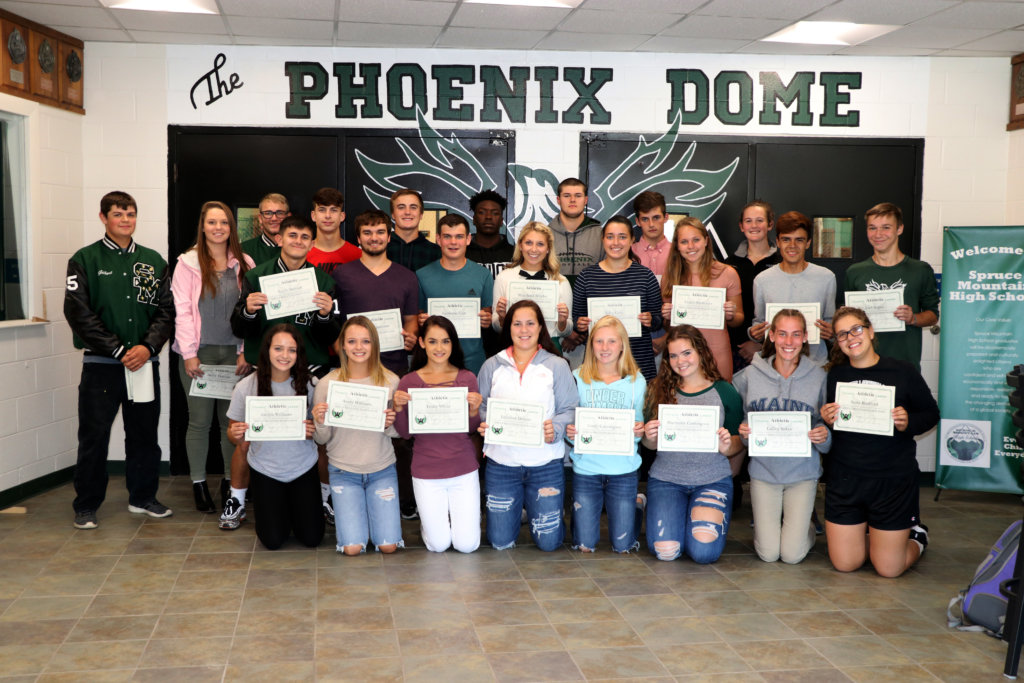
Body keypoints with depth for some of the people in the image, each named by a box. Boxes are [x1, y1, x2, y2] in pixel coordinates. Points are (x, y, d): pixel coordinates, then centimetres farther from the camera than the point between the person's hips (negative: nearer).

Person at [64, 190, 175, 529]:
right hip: (101, 365, -3)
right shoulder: (85, 260, 0)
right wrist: (119, 351, -13)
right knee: (94, 437, 2)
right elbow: (79, 313, -8)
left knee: (144, 434, 10)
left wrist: (147, 347, -11)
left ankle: (142, 497, 25)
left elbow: (166, 310, 5)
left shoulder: (153, 261, 10)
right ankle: (86, 506, 14)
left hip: (145, 363, 3)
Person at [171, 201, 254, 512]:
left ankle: (231, 481, 17)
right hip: (200, 352, -2)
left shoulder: (244, 264, 7)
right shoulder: (188, 263, -1)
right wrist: (189, 354, -9)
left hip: (234, 352, 2)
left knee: (232, 419, 5)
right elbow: (182, 311, -4)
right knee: (200, 420, 3)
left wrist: (246, 352, -1)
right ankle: (199, 483, 14)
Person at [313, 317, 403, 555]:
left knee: (388, 546, -4)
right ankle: (350, 513, 25)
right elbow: (322, 439, -2)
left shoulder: (390, 381, -6)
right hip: (344, 472, -1)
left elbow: (398, 432, 5)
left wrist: (390, 424, -18)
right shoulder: (327, 385, -8)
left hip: (382, 470, 1)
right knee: (352, 548, -7)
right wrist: (321, 423, -23)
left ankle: (379, 509, 27)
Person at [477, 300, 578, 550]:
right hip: (501, 460, 1)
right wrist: (484, 424, -14)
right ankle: (516, 509, 39)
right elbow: (480, 407, 8)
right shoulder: (492, 366, 7)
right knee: (500, 542, 6)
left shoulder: (557, 366, 3)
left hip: (545, 462, -1)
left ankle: (533, 506, 36)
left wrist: (556, 429, -21)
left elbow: (570, 410, -1)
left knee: (548, 541, 3)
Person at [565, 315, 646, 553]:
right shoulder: (577, 378, 1)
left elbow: (640, 429, 5)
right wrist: (569, 432, -19)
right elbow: (568, 423, 4)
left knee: (622, 546, 3)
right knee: (585, 546, 3)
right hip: (586, 467, 0)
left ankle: (636, 504, 34)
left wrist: (639, 431, -18)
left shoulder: (636, 381, 2)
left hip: (623, 469, 0)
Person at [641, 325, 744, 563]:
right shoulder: (660, 391, 3)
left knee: (704, 551, -20)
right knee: (665, 551, -18)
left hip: (713, 479, -1)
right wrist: (650, 438, -15)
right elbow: (651, 444, 8)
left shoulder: (725, 392, 1)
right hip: (666, 478, 1)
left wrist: (727, 447, -16)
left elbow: (738, 444, 7)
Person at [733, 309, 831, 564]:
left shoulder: (819, 376, -5)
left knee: (792, 554, -4)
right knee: (768, 553, -1)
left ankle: (806, 522, 29)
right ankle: (762, 515, 31)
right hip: (764, 469, 0)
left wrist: (824, 436, -21)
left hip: (803, 472, 0)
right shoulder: (750, 375, -4)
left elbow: (829, 427, 1)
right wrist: (743, 432, -17)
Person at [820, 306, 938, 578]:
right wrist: (826, 421, -13)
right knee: (844, 564, 6)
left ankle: (916, 535, 37)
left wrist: (908, 423, -16)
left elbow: (931, 413, 4)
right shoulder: (834, 375, 2)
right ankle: (869, 532, 38)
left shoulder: (902, 372, -4)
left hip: (894, 480, -2)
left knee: (889, 568, 4)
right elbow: (823, 427, 9)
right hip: (845, 479, 2)